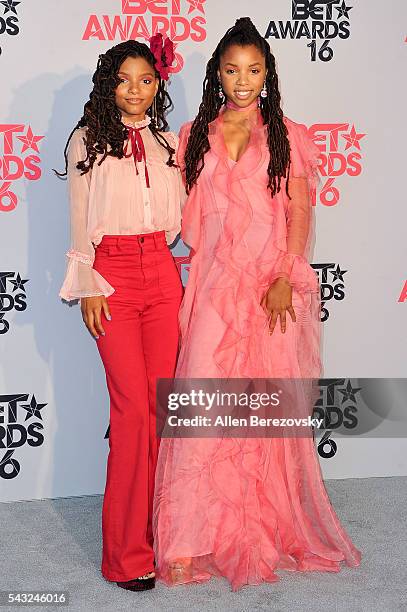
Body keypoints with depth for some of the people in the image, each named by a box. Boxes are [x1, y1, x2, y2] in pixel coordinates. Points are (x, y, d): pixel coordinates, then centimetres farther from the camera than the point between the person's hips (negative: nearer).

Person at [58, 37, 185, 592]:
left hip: (161, 273, 4)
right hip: (112, 276, -4)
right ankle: (128, 554, -1)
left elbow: (177, 219, 16)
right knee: (133, 408, -9)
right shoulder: (88, 140, 5)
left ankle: (155, 527, 15)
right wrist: (88, 287, -5)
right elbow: (80, 222, 2)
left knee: (160, 402, 2)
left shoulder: (167, 141, 16)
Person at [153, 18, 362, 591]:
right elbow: (188, 215, 10)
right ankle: (190, 541, 1)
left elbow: (301, 212, 1)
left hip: (273, 285, -1)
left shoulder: (288, 136, 6)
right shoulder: (196, 136, 11)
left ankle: (273, 526, 21)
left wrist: (285, 278, -11)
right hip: (214, 286, 1)